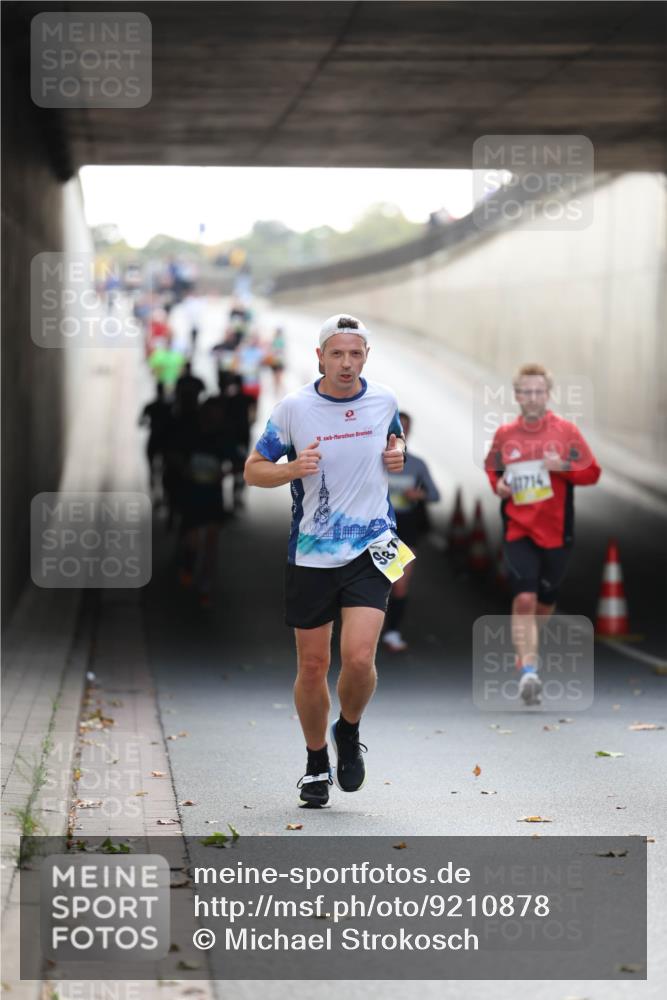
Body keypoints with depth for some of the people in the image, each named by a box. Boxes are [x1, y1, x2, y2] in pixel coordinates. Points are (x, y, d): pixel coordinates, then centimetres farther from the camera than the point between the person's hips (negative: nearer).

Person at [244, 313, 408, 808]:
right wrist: (293, 468, -18)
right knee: (312, 665, 6)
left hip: (371, 550, 0)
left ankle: (349, 732, 13)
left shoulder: (384, 399, 2)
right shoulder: (293, 407, -5)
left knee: (359, 657, -17)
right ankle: (317, 763, 27)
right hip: (310, 556, 0)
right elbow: (253, 469, 2)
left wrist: (398, 454, 2)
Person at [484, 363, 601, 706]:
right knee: (524, 598, -17)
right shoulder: (504, 434, 4)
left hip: (556, 532, 1)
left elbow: (592, 473, 0)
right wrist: (497, 485, -2)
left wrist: (563, 467, -18)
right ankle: (528, 671, -20)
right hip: (518, 530, -1)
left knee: (545, 601, 14)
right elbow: (490, 468, 20)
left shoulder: (566, 431, -1)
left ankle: (525, 647, 45)